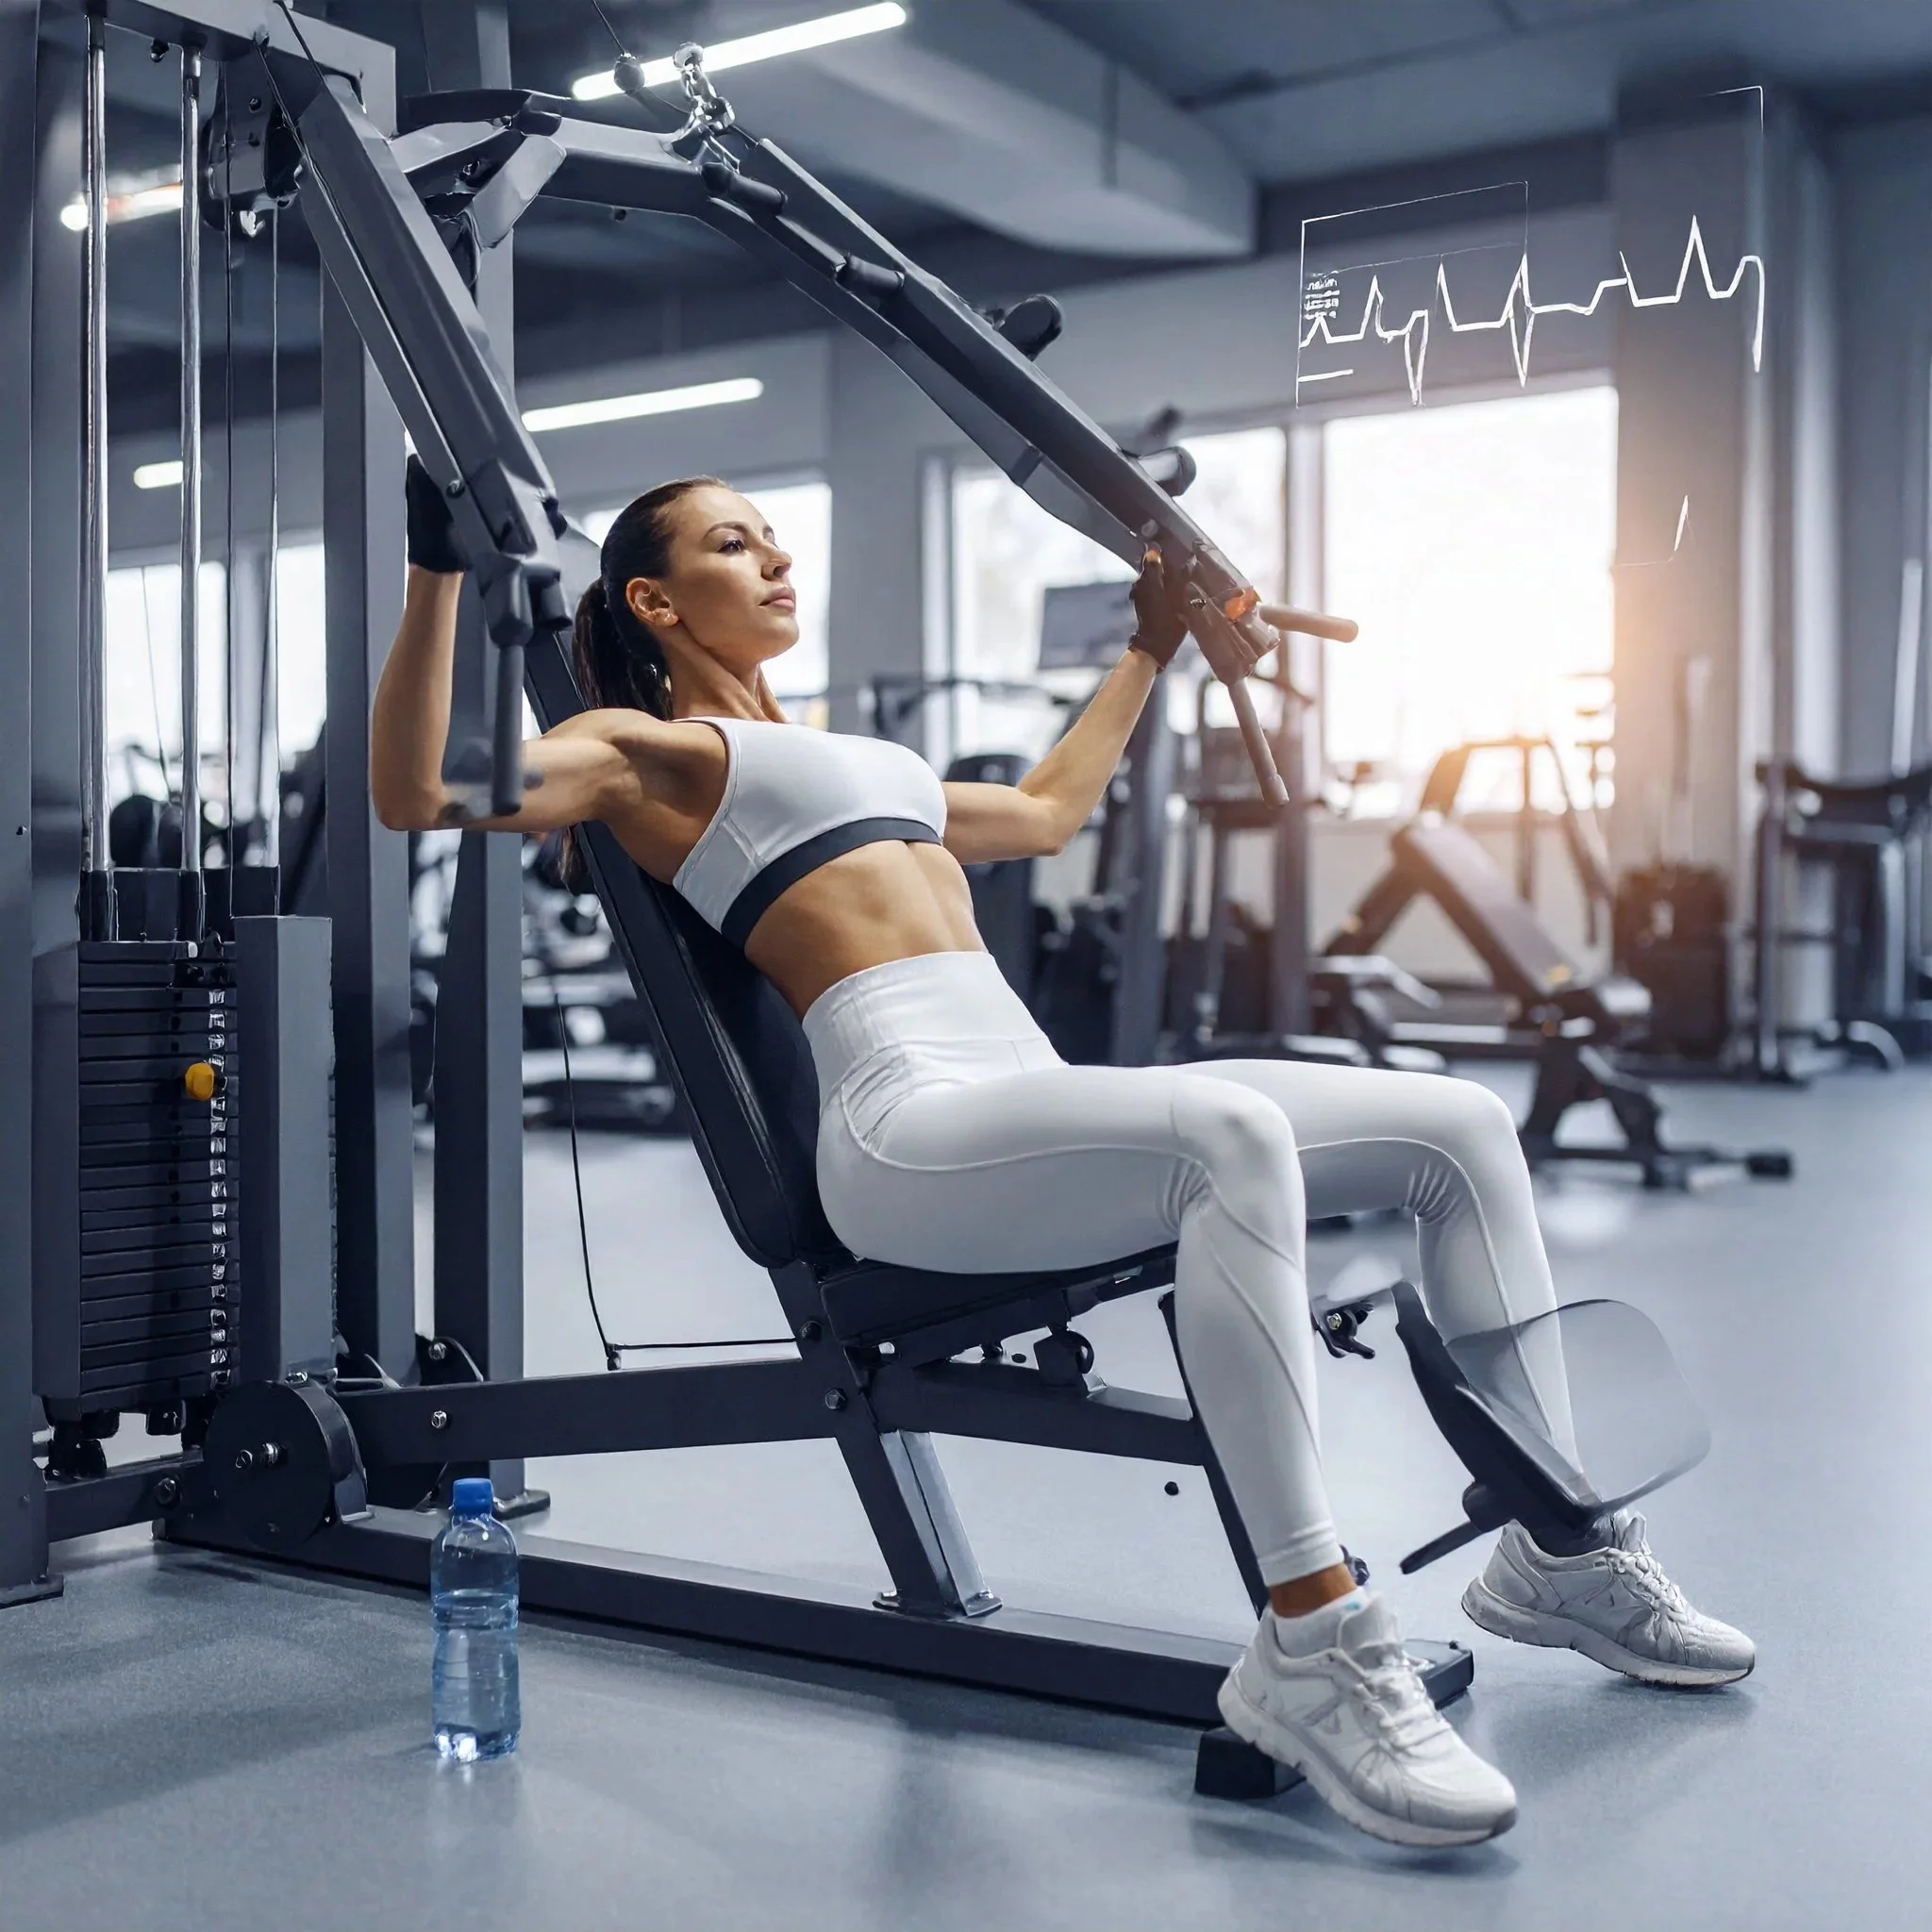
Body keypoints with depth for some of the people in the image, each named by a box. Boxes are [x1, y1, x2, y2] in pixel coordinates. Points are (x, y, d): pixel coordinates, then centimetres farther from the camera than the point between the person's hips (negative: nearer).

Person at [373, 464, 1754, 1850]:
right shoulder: (644, 749, 8)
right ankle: (1312, 1649, -34)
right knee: (1233, 1135, -38)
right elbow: (419, 794, -9)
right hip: (908, 1127, -9)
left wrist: (1151, 650, 51)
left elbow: (1044, 813, 45)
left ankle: (1556, 1547, 7)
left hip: (1043, 1098, 9)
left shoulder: (844, 759, 32)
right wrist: (440, 568, -18)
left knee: (1463, 1127, -1)